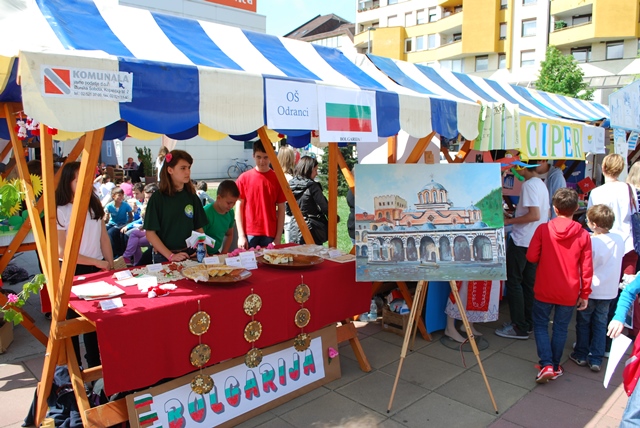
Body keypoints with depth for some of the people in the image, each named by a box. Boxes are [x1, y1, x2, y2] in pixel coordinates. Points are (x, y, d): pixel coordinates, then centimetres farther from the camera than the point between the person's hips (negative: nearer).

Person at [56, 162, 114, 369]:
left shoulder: (94, 205, 3)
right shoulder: (59, 211, -12)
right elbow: (62, 252, -14)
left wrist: (110, 266, 2)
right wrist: (97, 262, -11)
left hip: (98, 269, 4)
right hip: (73, 272, -4)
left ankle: (95, 364, 26)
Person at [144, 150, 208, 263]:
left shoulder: (192, 197, 3)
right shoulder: (158, 198, -7)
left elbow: (199, 228, 6)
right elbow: (150, 233, -9)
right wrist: (170, 256, -16)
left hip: (189, 255, 3)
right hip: (164, 257, -3)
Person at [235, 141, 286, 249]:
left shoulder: (277, 179, 3)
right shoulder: (244, 178, 2)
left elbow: (281, 209, 4)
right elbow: (239, 208, 2)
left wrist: (278, 237, -1)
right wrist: (241, 235, -3)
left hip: (270, 235, 0)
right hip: (249, 234, 0)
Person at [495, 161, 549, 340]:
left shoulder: (529, 185, -17)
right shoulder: (541, 184, 12)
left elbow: (535, 215, -23)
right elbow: (546, 214, 19)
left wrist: (509, 221, -16)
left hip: (521, 241, -9)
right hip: (536, 241, 9)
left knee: (513, 282, -1)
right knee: (528, 282, 14)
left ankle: (519, 327, 3)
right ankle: (528, 322, 23)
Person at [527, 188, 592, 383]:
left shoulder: (543, 229, -12)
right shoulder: (583, 235, -8)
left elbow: (531, 257, -9)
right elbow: (587, 268, -4)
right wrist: (585, 294, 7)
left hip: (544, 290, -1)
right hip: (569, 293, 2)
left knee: (540, 325, 13)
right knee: (561, 328, 16)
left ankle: (546, 365, 2)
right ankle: (555, 367, 26)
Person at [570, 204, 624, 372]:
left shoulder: (591, 242, -22)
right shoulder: (619, 240, -5)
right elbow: (617, 264, 7)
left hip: (590, 290, -5)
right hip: (610, 291, 5)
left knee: (583, 322, 13)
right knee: (600, 324, 14)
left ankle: (581, 355, 22)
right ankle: (596, 359, 17)